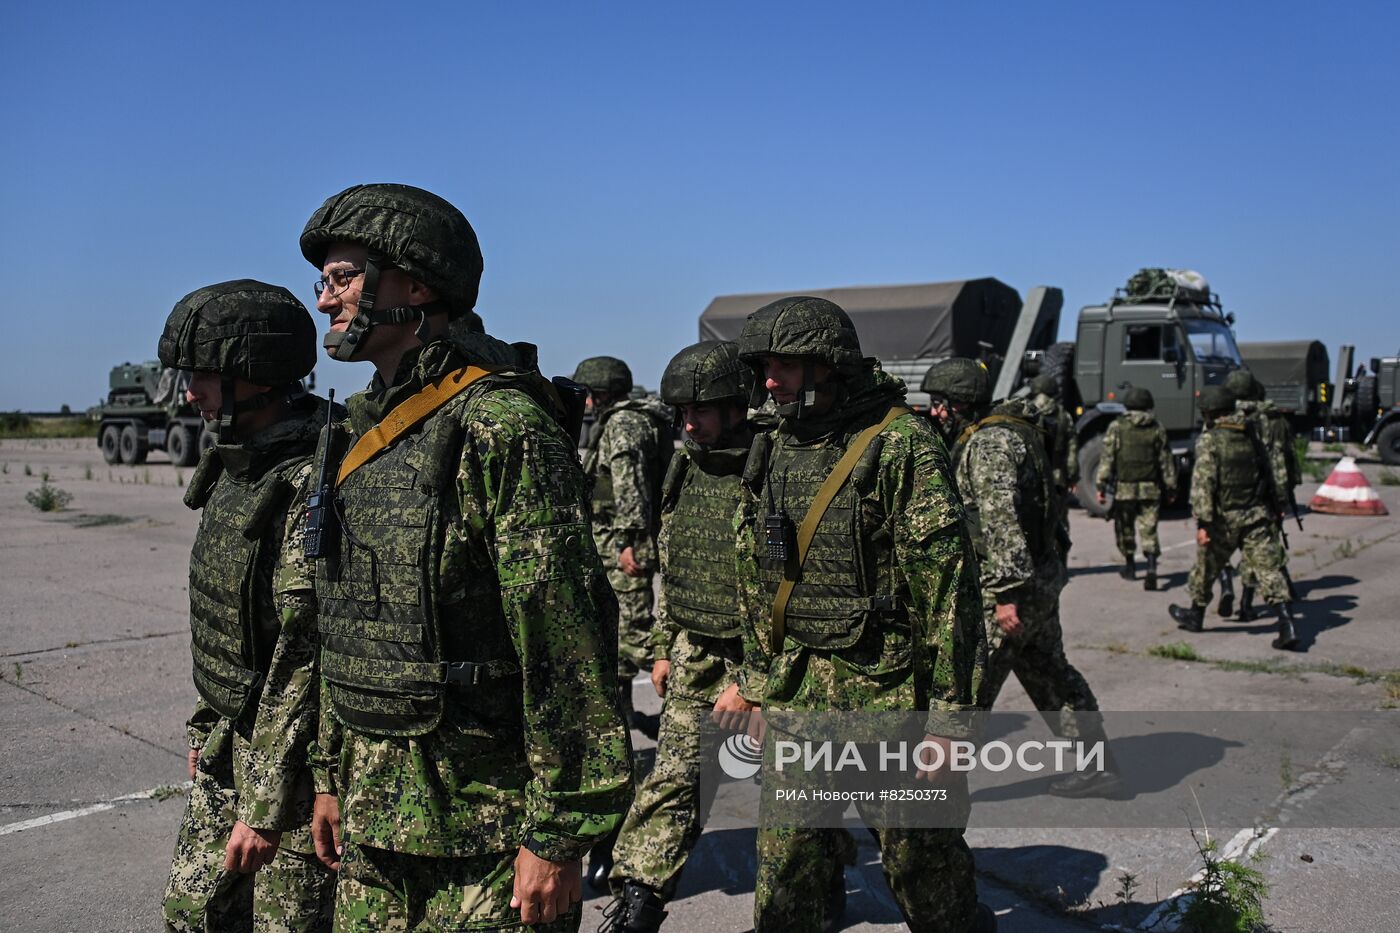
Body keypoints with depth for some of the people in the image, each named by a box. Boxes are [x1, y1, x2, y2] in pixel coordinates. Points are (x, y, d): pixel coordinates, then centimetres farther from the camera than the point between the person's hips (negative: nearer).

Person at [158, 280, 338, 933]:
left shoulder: (311, 484, -24)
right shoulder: (237, 468, 8)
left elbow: (307, 656, -26)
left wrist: (267, 807, -22)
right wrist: (207, 726, 20)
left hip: (295, 758, -9)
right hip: (232, 744, 9)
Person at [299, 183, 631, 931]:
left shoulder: (500, 425, -18)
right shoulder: (363, 434, 10)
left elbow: (566, 639, -21)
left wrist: (558, 834, -19)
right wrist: (331, 776, 17)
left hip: (485, 817, -8)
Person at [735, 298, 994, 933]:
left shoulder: (902, 445, -12)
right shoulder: (773, 451, 9)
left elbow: (946, 581, -14)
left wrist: (949, 708, -15)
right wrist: (755, 681, 16)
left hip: (885, 690, -6)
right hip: (795, 694, 6)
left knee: (922, 859, 9)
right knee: (785, 866, 12)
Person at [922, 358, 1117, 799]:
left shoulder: (989, 444, -17)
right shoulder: (1001, 435, 16)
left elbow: (1002, 520, -25)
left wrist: (1006, 593, -27)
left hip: (1011, 584, -10)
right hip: (1041, 577, 10)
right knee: (1049, 673, 18)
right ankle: (1098, 766, 25)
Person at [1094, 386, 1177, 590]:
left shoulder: (1117, 427, -3)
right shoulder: (1157, 429, 4)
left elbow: (1107, 458, -6)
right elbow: (1166, 460, 7)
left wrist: (1101, 485, -4)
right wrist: (1171, 486, 15)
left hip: (1124, 488, -1)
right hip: (1151, 489, 1)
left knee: (1125, 528, 15)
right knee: (1149, 529, 1)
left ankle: (1130, 566, 26)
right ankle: (1151, 567, -16)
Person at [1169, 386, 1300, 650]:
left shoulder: (1209, 440, -10)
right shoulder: (1251, 436, 9)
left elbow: (1203, 482, -17)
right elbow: (1267, 474, 18)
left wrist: (1202, 522, -18)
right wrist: (1274, 507, 29)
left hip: (1225, 518, -4)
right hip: (1257, 516, 4)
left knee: (1206, 566, 15)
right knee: (1268, 569, 0)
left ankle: (1196, 615, 32)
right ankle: (1287, 626, -12)